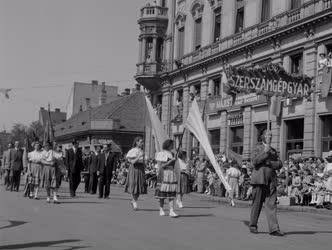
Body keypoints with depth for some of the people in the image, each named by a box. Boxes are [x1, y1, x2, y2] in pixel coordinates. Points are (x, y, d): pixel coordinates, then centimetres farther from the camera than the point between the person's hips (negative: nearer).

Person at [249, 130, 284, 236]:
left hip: (271, 180, 4)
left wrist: (270, 163, -8)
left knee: (272, 204, -5)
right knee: (257, 203, 3)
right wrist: (265, 152, -14)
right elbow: (255, 161, -11)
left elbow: (279, 164, 10)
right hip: (259, 179, -4)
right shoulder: (258, 148, 4)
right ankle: (253, 226, 16)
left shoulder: (273, 151, 19)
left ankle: (274, 229, -9)